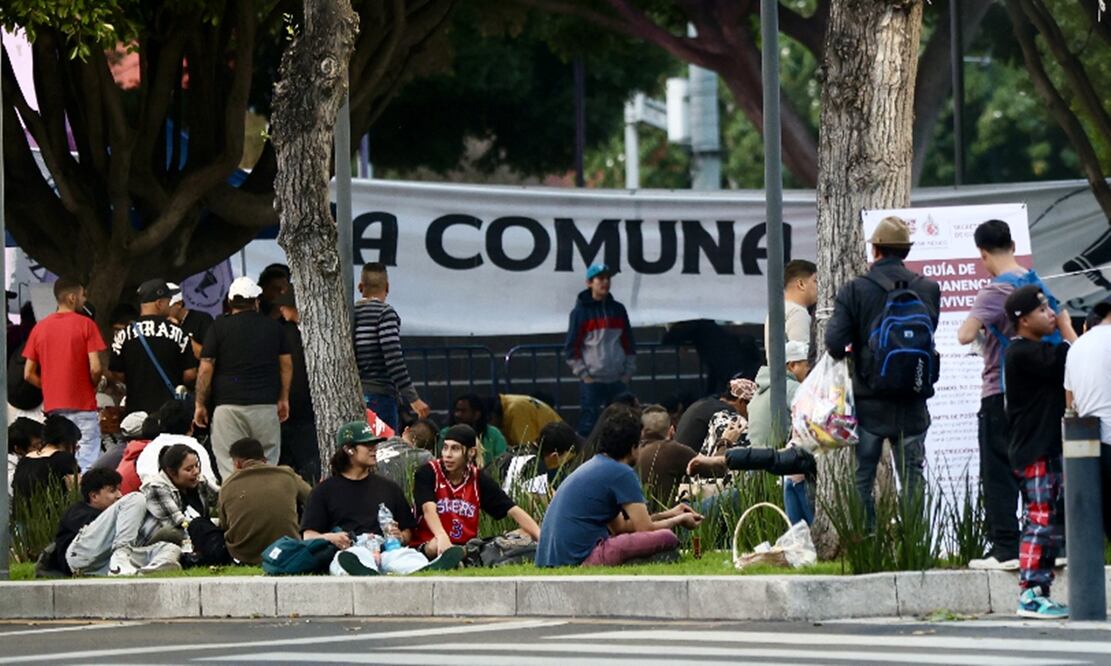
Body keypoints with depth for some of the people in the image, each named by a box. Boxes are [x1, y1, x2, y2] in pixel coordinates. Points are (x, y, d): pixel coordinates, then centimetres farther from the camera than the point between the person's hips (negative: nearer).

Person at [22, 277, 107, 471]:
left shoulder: (39, 328, 8)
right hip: (83, 405, -5)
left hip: (52, 406, 5)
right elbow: (95, 368, -13)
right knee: (86, 464, -6)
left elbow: (29, 374, 6)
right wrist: (93, 386, 7)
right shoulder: (85, 325, -6)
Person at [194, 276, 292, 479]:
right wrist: (284, 399, 22)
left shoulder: (219, 327, 1)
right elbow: (287, 365, 13)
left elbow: (206, 369, -1)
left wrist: (200, 404, 7)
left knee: (231, 468, -3)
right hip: (266, 405, 2)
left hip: (229, 405, -2)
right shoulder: (274, 327, 9)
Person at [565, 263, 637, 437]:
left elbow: (629, 343, 17)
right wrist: (583, 373, -8)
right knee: (589, 425, -8)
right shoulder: (581, 311, -1)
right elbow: (571, 347, -2)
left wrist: (628, 371, 9)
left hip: (618, 381, 5)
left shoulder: (618, 310, 12)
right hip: (592, 381, -5)